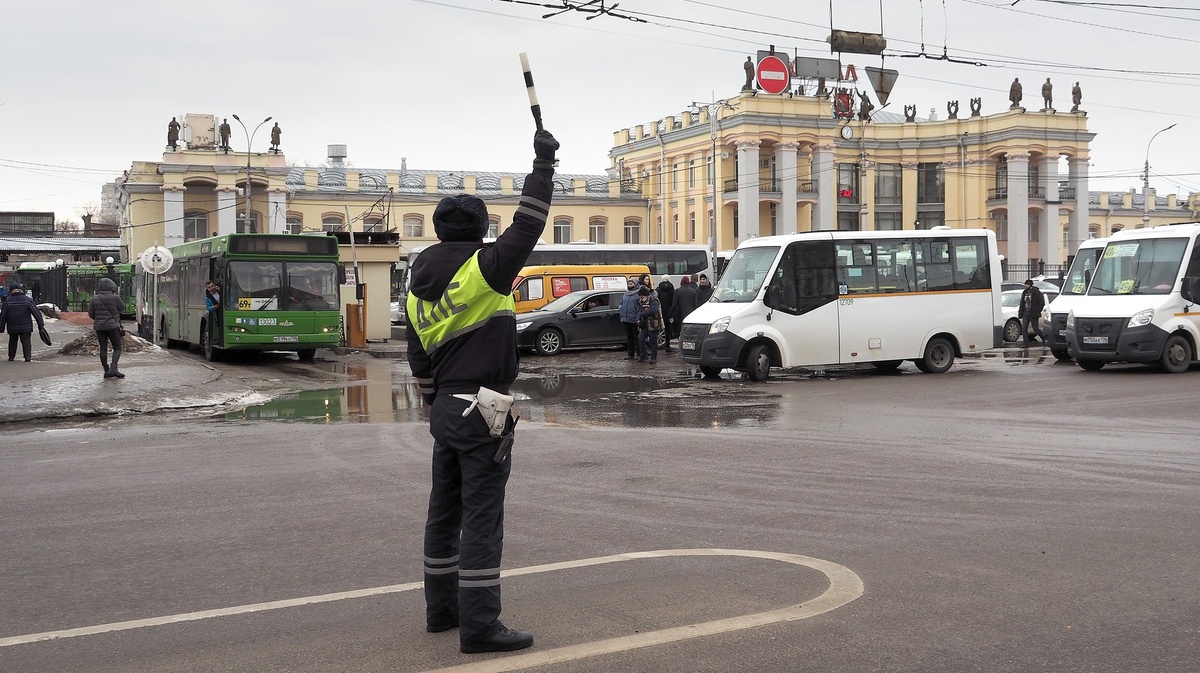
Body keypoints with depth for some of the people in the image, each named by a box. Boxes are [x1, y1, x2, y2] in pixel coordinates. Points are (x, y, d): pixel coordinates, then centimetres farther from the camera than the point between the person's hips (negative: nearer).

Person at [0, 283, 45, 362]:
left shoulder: (7, 302, -1)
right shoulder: (28, 300, -5)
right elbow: (37, 313, -5)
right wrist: (41, 324, 0)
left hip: (12, 327, 1)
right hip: (25, 327, -1)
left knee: (12, 341, 17)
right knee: (26, 341, 4)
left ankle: (11, 357, 19)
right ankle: (28, 357, -5)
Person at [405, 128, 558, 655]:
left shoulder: (417, 290, 12)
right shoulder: (483, 268, -12)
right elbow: (528, 224, -10)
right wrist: (544, 161, -1)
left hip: (445, 411, 8)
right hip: (482, 413, -8)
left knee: (445, 512, 16)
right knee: (482, 518, -6)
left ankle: (441, 608, 28)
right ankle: (479, 625, -4)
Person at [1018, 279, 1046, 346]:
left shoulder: (1036, 292, -8)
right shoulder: (1024, 293, 12)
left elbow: (1042, 303, -7)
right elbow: (1022, 304, 16)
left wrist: (1037, 311, -12)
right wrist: (1020, 314, 9)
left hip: (1033, 314, -6)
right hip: (1025, 314, 6)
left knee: (1035, 329, 1)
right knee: (1024, 328, -3)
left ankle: (1043, 338, 26)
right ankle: (1026, 343, 0)